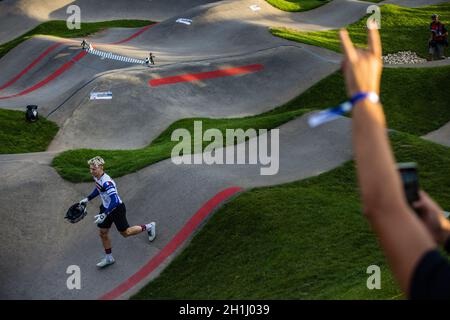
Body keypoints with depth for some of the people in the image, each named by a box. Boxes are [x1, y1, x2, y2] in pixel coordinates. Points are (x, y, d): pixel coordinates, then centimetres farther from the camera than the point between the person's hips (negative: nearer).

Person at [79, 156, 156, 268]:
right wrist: (88, 199, 13)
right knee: (103, 233, 11)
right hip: (106, 207, 8)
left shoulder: (107, 182, -35)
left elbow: (114, 201, -37)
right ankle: (109, 258, 27)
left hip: (117, 209, -8)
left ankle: (148, 227, 31)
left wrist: (104, 215, -38)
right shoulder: (96, 177, -6)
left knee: (125, 232, 9)